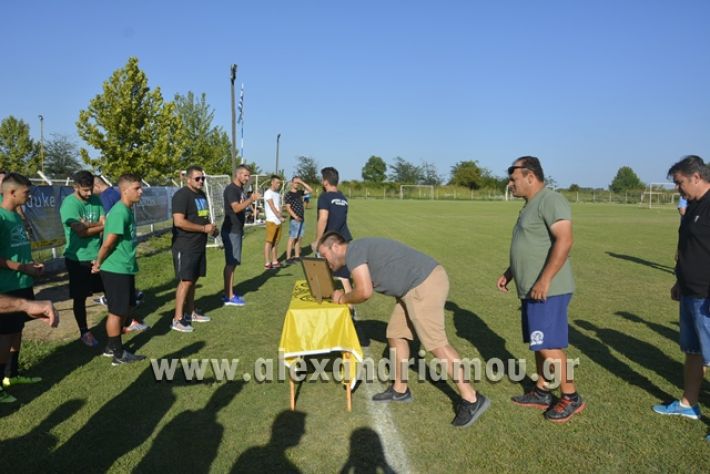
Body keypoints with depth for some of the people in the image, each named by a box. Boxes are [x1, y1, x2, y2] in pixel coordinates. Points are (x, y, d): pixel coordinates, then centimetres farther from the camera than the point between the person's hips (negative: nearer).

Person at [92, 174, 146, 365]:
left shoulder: (127, 210, 10)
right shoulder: (120, 212, -21)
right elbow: (108, 243, -20)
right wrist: (98, 264, -6)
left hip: (126, 268, 9)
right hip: (115, 270, -9)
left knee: (127, 307, 17)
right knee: (117, 312, 2)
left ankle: (112, 347, 30)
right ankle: (118, 354, 15)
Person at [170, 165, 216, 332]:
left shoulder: (201, 194, 14)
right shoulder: (181, 195, -15)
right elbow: (179, 221, -24)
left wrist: (211, 227, 7)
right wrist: (204, 228, -20)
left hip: (198, 245, 9)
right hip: (185, 247, -9)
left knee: (193, 280, 15)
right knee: (185, 281, -7)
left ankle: (190, 313, 26)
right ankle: (177, 319, -1)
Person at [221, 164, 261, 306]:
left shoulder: (240, 189, 15)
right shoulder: (231, 189, -13)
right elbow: (236, 208, -28)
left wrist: (251, 200, 10)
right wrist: (251, 199, -36)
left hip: (237, 230, 9)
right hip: (231, 231, -9)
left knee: (232, 263, 12)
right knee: (230, 263, -7)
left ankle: (229, 293, 18)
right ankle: (229, 297, -4)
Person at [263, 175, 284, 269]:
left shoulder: (277, 194, 17)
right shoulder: (268, 193, -7)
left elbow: (278, 207, 14)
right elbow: (272, 207, -12)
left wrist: (280, 217, -1)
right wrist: (280, 217, -13)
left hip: (278, 221, 8)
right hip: (271, 221, -8)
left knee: (276, 242, 10)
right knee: (269, 241, -7)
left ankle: (274, 261, 15)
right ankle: (267, 263, -6)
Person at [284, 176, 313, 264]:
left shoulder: (299, 192, 13)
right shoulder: (288, 194, -7)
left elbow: (310, 190, 14)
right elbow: (288, 208, -14)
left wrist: (302, 182, 5)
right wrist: (295, 216, -26)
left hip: (302, 219, 7)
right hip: (294, 220, -7)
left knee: (299, 238, 10)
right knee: (292, 238, -7)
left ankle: (297, 256, 16)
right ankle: (288, 258, -5)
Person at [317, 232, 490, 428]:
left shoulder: (353, 250, -8)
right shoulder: (360, 251, 22)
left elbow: (364, 292, -15)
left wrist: (343, 299, 3)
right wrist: (344, 296, 16)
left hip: (426, 284, -11)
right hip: (418, 286, 11)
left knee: (436, 343, -7)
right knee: (396, 334, 16)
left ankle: (472, 400, 1)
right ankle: (400, 389, 28)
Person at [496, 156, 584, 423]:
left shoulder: (551, 201, -14)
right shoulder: (531, 205, 17)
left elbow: (564, 241, -24)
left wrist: (544, 280, -26)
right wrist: (510, 273, 21)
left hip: (547, 290, -10)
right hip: (532, 289, 10)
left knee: (549, 346, -4)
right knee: (540, 344, 15)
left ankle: (571, 398, 10)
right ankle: (541, 393, 25)